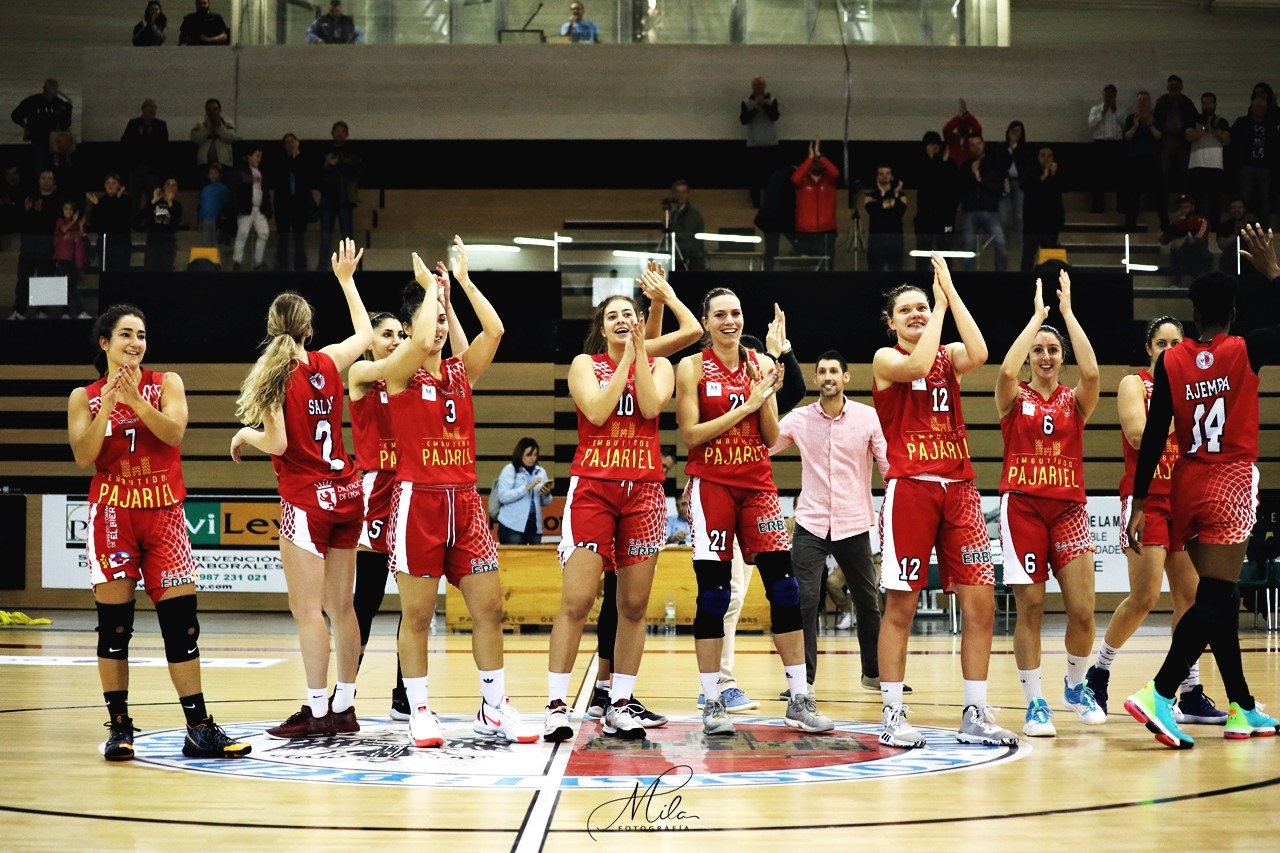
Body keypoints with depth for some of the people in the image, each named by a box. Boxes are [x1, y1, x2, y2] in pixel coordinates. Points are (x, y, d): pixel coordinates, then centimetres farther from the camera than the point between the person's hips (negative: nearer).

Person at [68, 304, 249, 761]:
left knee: (182, 622, -1)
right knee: (113, 624, -1)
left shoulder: (166, 383, 6)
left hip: (164, 512, 1)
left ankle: (200, 728, 4)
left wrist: (135, 400, -21)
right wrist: (106, 405, -15)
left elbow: (175, 433, -10)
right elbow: (83, 457, -6)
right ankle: (119, 728, 9)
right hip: (112, 513, 0)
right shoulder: (85, 397, 6)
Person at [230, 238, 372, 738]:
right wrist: (346, 279, 34)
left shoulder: (275, 375, -10)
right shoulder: (327, 363, 5)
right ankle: (344, 707, 15)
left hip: (307, 500, -6)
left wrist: (244, 435, 4)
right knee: (340, 607, 10)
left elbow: (276, 442, -16)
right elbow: (364, 334, 25)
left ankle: (318, 713, -6)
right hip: (346, 494, 6)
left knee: (308, 611, -5)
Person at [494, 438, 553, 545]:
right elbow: (503, 496, -12)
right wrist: (527, 488, -19)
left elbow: (545, 502, 17)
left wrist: (547, 494, -6)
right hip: (512, 526, -4)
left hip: (535, 526, 4)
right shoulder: (509, 470, 0)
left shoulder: (541, 471, 13)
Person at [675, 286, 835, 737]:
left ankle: (800, 699, 4)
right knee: (712, 593, -3)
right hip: (711, 485, -3)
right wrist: (746, 405, -13)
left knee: (784, 587, -3)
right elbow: (690, 434, -8)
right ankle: (712, 703, 5)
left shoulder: (761, 364, 8)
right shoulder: (692, 367, 0)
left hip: (757, 484, 3)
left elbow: (771, 438, 8)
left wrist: (766, 398, -10)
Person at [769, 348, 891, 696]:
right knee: (804, 601, -9)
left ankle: (874, 672, 29)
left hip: (854, 524, 1)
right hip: (811, 524, 0)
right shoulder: (799, 419, 0)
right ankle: (802, 678, 1)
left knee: (868, 601, 11)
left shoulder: (868, 417, -3)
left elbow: (889, 464, -2)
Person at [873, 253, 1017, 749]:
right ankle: (893, 715, 6)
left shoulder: (949, 355, 13)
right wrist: (941, 303, -9)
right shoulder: (886, 358, 4)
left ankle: (975, 716, 8)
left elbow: (978, 355, -10)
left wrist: (950, 291, -7)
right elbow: (917, 365, -19)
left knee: (980, 603, -1)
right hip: (910, 488, -4)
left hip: (959, 488, 4)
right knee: (900, 605, -3)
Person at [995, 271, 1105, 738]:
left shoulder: (1075, 400, 9)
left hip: (1068, 507, 2)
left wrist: (1067, 311, -9)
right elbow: (1006, 370, -18)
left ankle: (1076, 686, 21)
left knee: (1082, 610, -5)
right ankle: (1034, 703, 7)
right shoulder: (1014, 399, 5)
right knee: (1030, 608, -3)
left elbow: (1091, 372, -14)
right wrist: (1038, 315, -11)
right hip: (1023, 506, -2)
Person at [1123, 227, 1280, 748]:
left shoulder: (1171, 361, 1)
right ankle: (1159, 695, -24)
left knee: (1219, 596, 13)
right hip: (1230, 484, -5)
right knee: (1214, 598, -10)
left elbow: (1154, 436, -1)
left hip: (1187, 485, 5)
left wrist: (1139, 503, 3)